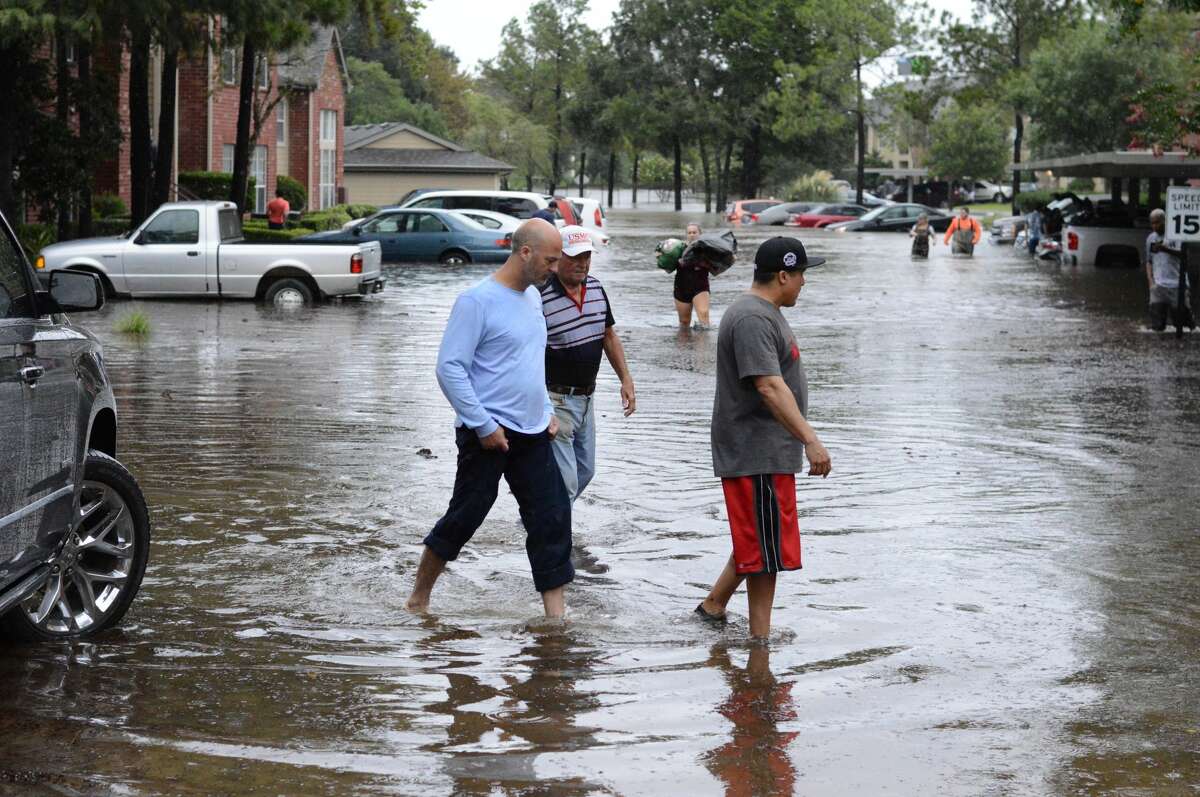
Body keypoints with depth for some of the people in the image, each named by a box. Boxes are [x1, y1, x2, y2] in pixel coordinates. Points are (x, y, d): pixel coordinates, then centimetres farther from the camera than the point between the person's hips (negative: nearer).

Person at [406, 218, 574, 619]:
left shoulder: (533, 297, 12)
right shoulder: (477, 300, -14)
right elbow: (450, 368, -16)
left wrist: (547, 410, 15)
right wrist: (483, 425, -18)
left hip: (532, 435, 7)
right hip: (488, 435, -7)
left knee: (552, 518, 2)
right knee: (464, 518, 3)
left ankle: (556, 614, 8)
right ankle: (419, 598, 21)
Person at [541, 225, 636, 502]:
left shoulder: (596, 288, 4)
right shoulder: (541, 297, -20)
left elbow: (609, 336, 16)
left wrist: (626, 379, 9)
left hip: (586, 396, 8)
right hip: (556, 401, -8)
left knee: (585, 471, 19)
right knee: (565, 483, -9)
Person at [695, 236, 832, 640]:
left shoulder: (765, 313, 16)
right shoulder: (752, 319, -19)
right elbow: (769, 387, -28)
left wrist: (802, 438, 28)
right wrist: (810, 439, -32)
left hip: (767, 451, 11)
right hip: (757, 453, -11)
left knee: (758, 541, 17)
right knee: (765, 546, -4)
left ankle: (713, 606, 27)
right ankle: (760, 638, 3)